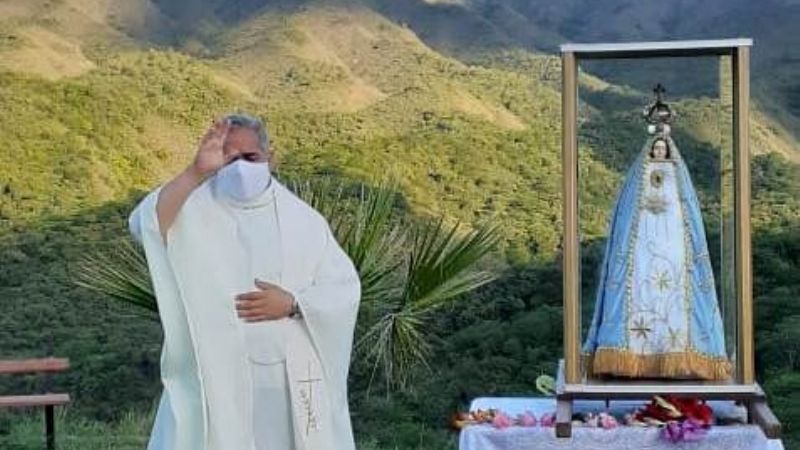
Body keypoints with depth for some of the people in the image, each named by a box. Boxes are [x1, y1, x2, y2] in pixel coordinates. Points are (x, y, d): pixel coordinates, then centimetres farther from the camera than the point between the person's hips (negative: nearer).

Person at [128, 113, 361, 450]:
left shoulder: (302, 219, 6)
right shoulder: (193, 211, -2)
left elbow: (346, 288, 4)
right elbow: (144, 224, -22)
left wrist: (292, 304, -12)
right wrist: (196, 172, -29)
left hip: (292, 382, 3)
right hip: (213, 380, -2)